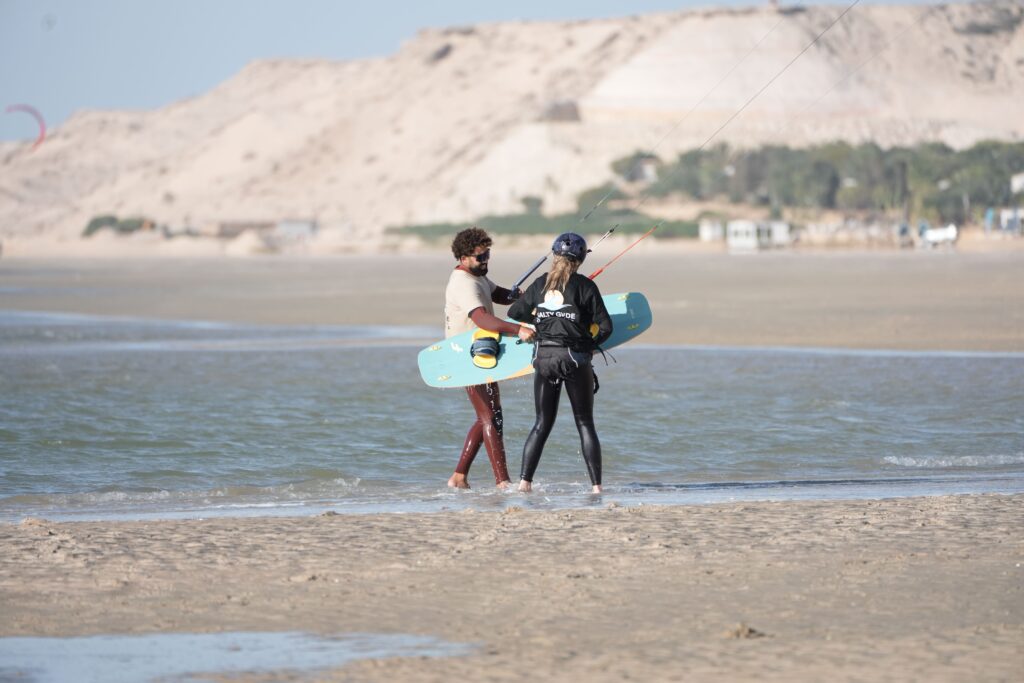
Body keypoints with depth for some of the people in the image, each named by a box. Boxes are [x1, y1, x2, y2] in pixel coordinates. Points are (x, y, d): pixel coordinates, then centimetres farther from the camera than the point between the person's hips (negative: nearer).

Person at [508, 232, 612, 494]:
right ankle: (596, 485, 2)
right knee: (585, 424, 6)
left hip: (544, 357, 3)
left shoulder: (540, 284, 6)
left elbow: (514, 314, 13)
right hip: (575, 358, -3)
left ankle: (524, 482, -2)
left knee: (542, 424, 9)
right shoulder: (584, 286, -4)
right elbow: (605, 326, -6)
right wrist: (591, 345, 13)